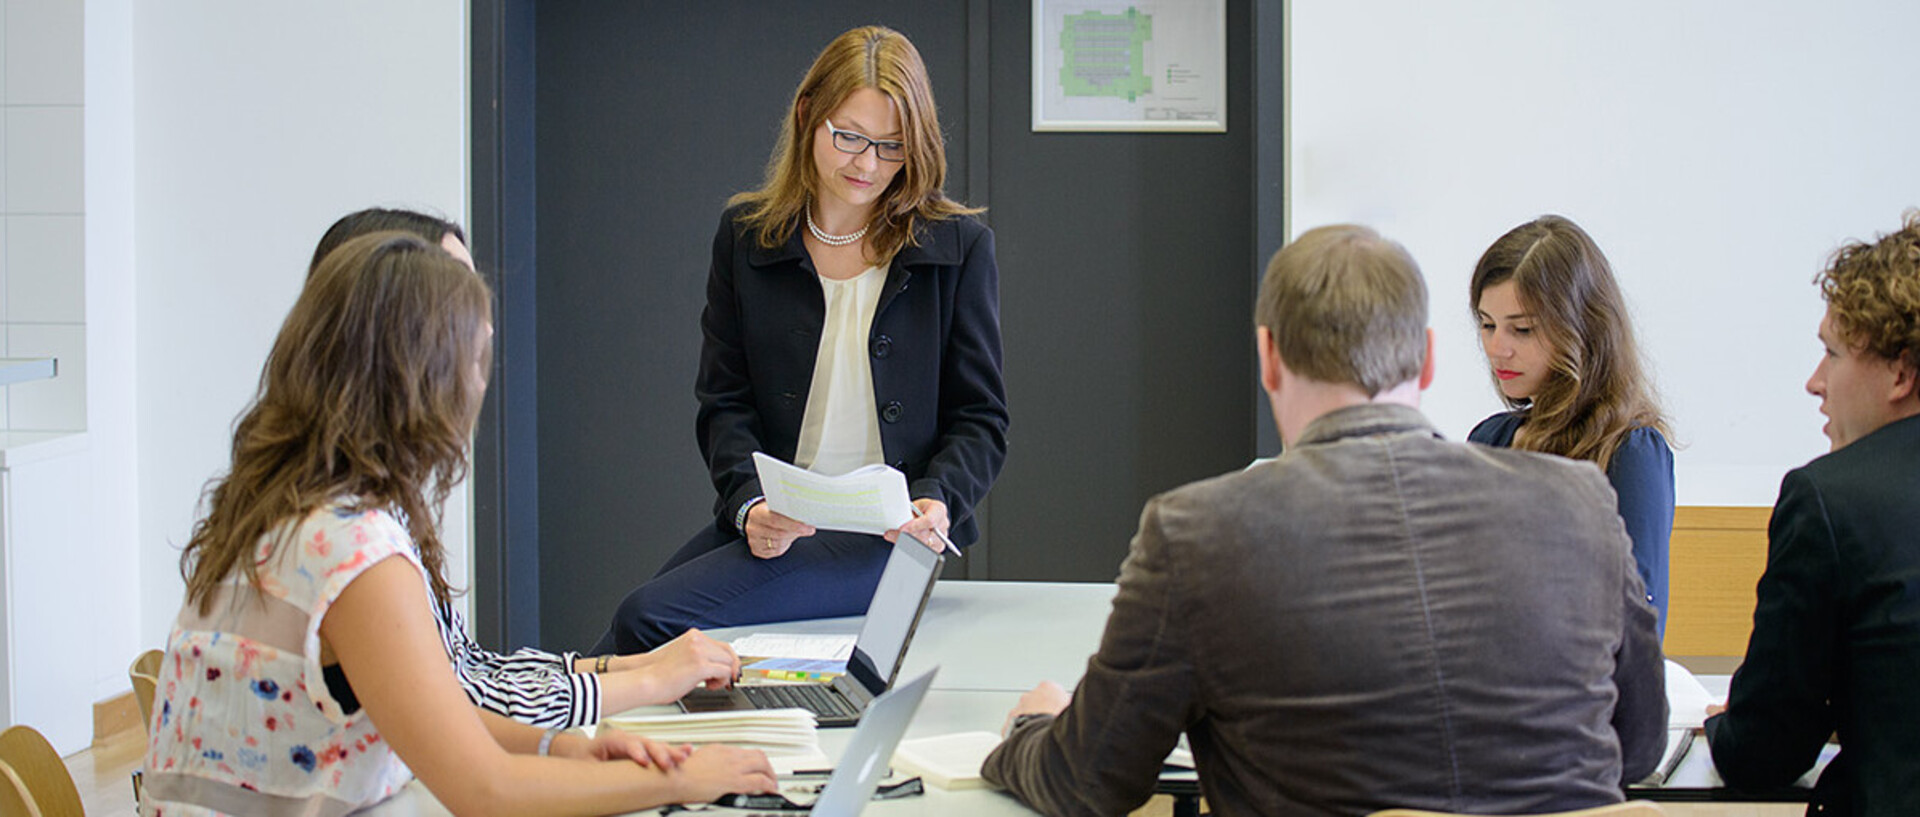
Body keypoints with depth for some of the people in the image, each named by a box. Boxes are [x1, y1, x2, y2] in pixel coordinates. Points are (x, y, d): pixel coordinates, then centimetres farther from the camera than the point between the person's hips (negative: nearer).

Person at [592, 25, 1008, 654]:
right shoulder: (745, 236, 9)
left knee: (651, 618, -23)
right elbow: (725, 403, 6)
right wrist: (750, 504, -14)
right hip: (772, 523, 3)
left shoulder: (959, 246, 2)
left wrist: (937, 502, -16)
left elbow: (980, 419, 4)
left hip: (887, 533, -3)